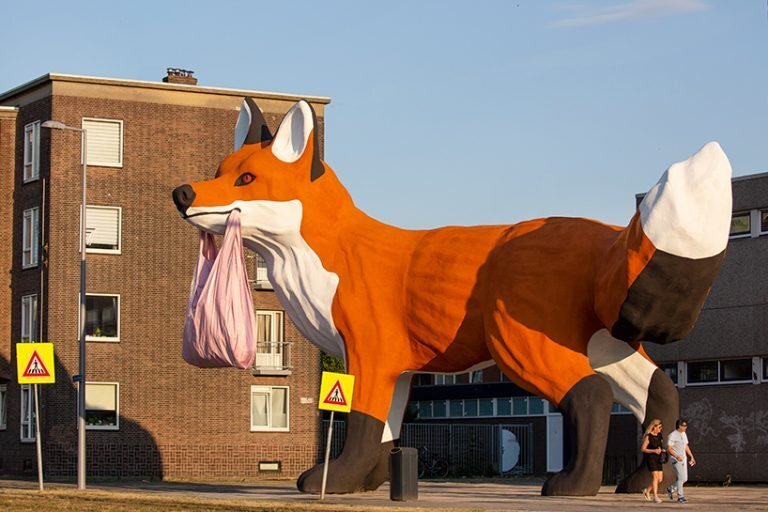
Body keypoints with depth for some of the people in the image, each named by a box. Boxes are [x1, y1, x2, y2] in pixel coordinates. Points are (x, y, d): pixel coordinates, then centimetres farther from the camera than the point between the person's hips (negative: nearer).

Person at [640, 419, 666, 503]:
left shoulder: (659, 435, 11)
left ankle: (647, 490, 23)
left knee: (660, 479, 4)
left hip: (658, 459, 7)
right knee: (655, 477, -14)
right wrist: (654, 451, -22)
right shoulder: (648, 437, -10)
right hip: (650, 458, -7)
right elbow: (643, 449, -12)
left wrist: (662, 450, 3)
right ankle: (655, 496, -9)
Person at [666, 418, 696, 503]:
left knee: (684, 479, 7)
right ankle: (680, 496, -3)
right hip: (676, 460, -8)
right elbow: (669, 449, -18)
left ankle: (670, 489, 26)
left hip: (683, 459, 8)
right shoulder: (673, 435, -13)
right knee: (681, 478, -12)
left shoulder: (684, 434, 12)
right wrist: (676, 456, -31)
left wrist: (691, 457, 19)